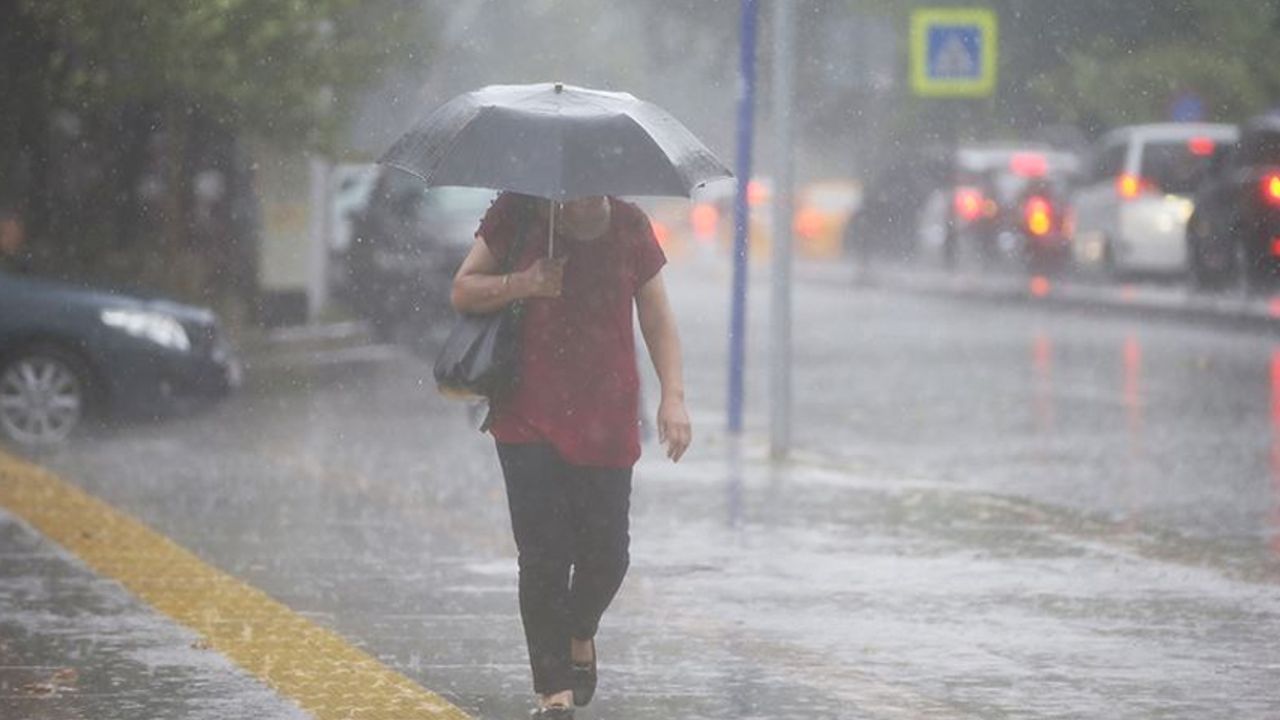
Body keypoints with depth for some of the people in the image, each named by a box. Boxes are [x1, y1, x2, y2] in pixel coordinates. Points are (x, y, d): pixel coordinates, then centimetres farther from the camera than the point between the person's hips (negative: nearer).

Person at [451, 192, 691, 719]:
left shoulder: (629, 227, 4)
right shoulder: (516, 215, -1)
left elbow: (657, 320, 8)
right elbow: (463, 292, 2)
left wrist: (673, 397, -3)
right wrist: (523, 284, -16)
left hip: (607, 423, 2)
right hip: (529, 421, -2)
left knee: (606, 555, 1)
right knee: (543, 556, -8)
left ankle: (580, 636, 35)